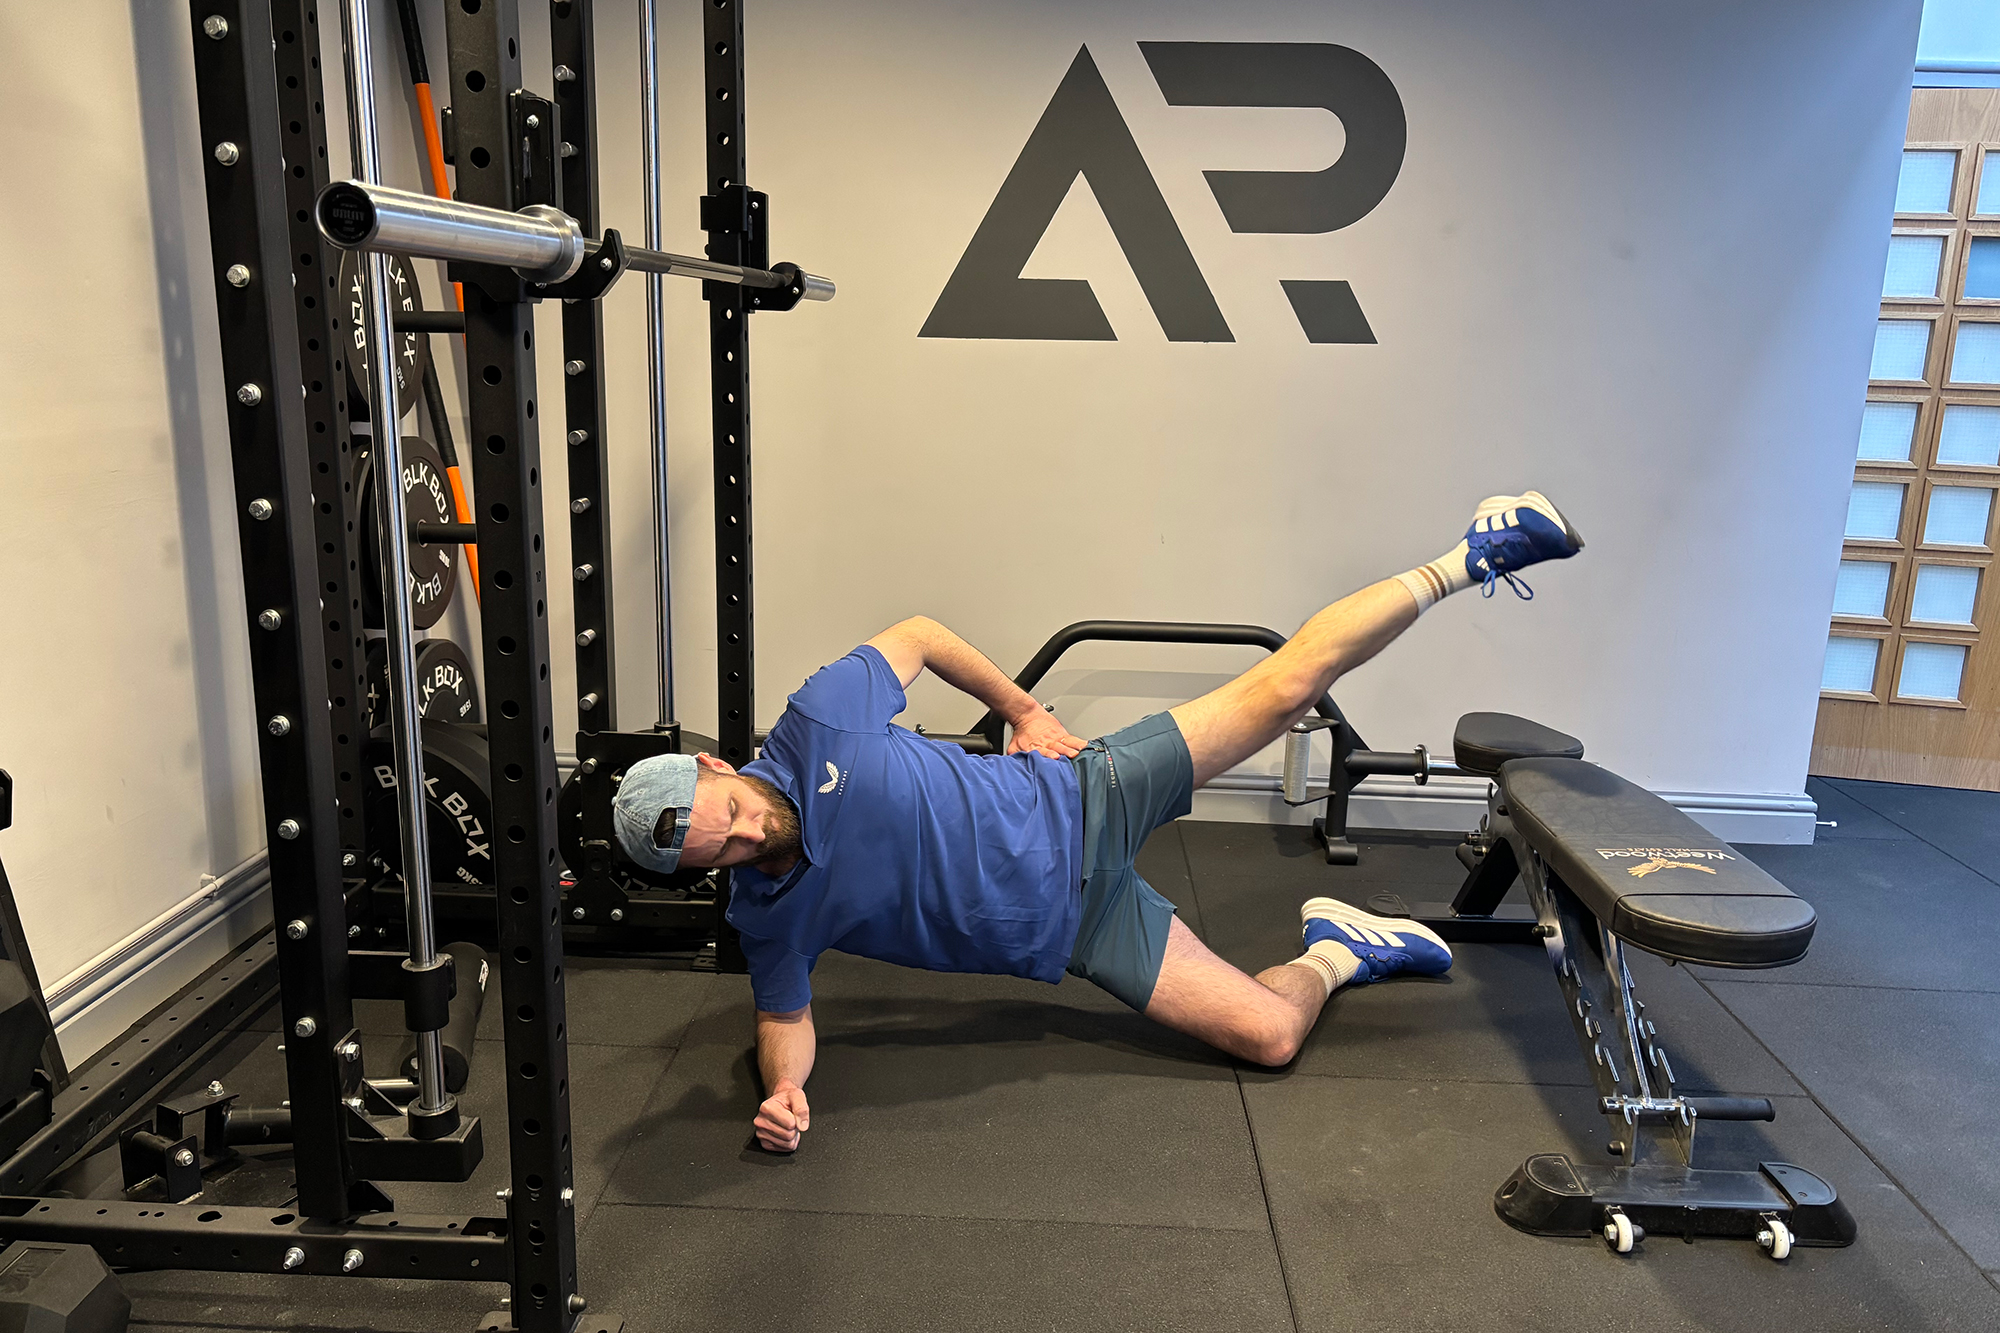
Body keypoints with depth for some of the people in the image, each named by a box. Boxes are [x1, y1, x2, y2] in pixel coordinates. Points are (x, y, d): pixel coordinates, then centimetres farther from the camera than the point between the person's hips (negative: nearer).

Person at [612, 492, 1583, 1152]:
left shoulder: (818, 721, -18)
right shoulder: (767, 913, -10)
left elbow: (916, 635, -1)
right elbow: (785, 1017, 4)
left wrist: (1022, 710, 1)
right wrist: (784, 1093, -19)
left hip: (1080, 802, -1)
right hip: (1072, 925, 2)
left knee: (1286, 685, -12)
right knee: (1270, 1035, -7)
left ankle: (1466, 562, 13)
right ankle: (1332, 954, 27)